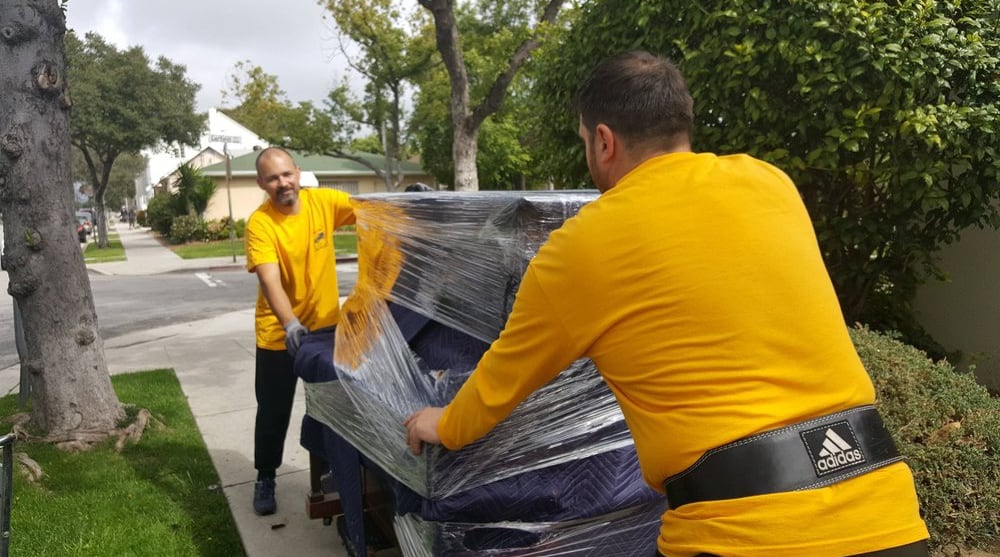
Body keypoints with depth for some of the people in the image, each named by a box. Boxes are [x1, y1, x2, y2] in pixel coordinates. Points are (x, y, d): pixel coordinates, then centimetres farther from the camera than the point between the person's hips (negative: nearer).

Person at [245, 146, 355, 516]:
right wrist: (290, 324, -43)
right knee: (273, 411, 10)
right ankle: (265, 479, 31)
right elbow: (270, 281, -28)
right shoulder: (259, 224, -17)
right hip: (278, 333, -3)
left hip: (326, 325, 3)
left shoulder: (323, 201, -8)